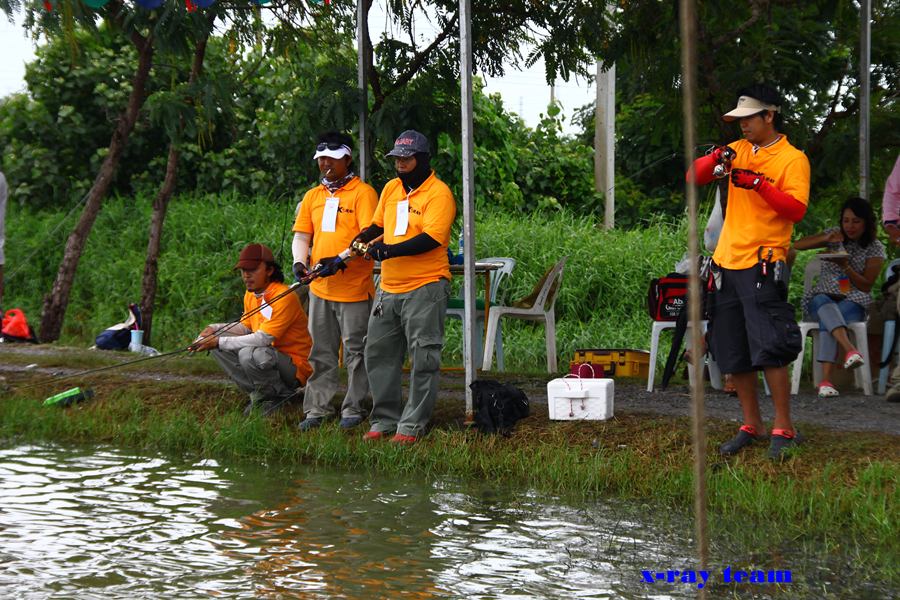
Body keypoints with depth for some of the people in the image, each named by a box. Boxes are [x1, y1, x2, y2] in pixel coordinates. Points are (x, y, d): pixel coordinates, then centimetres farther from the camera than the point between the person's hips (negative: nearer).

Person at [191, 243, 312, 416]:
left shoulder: (284, 296, -23)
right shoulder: (250, 295, 6)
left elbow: (262, 339, -28)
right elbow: (245, 327, 19)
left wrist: (219, 342, -25)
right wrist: (215, 329, 1)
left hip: (296, 367, -9)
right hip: (269, 354, 9)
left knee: (249, 354, -36)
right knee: (211, 340, 1)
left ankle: (280, 396, -7)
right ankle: (259, 394, 2)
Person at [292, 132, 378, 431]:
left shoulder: (363, 193, -5)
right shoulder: (313, 196, 14)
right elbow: (301, 235, 15)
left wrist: (341, 259, -24)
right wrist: (300, 262, -5)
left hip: (354, 287, -6)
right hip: (320, 288, 6)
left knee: (355, 350, 2)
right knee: (321, 351, 10)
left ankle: (353, 409, 10)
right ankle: (317, 409, 15)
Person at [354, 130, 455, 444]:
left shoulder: (438, 193, -11)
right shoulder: (391, 188, 13)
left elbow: (431, 239, -21)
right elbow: (379, 224, 24)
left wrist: (390, 250, -28)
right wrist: (367, 236, 1)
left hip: (425, 288, -8)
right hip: (389, 288, 8)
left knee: (423, 359, -3)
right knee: (378, 354, 10)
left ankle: (412, 425, 2)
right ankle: (384, 419, 20)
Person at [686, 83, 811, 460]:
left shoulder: (793, 159, -3)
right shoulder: (738, 151, 15)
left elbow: (797, 209, -15)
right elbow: (693, 178, 9)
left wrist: (758, 183, -23)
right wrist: (714, 160, -9)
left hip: (762, 263, -7)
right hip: (727, 261, 7)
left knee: (769, 350, -12)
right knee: (732, 353, 10)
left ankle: (783, 429, -4)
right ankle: (751, 426, 20)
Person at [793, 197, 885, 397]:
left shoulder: (875, 249, 4)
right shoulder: (835, 235, 11)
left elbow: (866, 286, 0)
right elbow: (797, 245, 3)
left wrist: (846, 267, -16)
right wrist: (826, 239, -13)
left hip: (853, 301, -2)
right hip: (822, 297, 2)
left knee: (827, 321, -37)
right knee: (826, 307, -39)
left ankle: (826, 379, -50)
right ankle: (850, 350, -63)